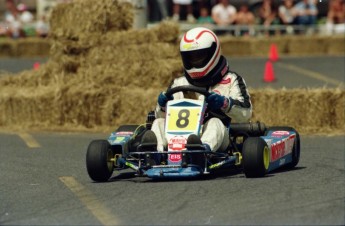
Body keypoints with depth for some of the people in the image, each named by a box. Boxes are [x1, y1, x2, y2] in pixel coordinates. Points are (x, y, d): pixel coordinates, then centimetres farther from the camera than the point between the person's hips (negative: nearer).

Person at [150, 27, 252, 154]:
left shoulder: (230, 80, 15)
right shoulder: (179, 83, 26)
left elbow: (245, 114, 1)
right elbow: (161, 116, 19)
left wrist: (225, 103, -17)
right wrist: (162, 106, -4)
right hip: (181, 136, 3)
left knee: (214, 123, -34)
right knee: (159, 123, -20)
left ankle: (205, 148, -66)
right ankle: (158, 150, -52)